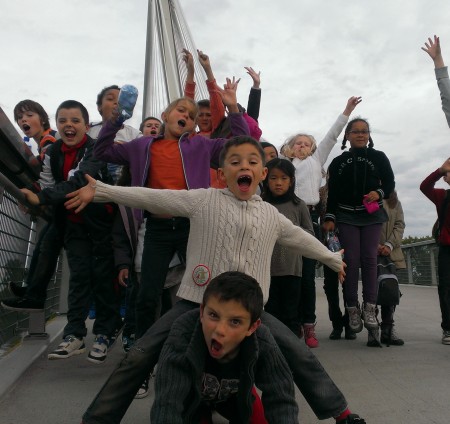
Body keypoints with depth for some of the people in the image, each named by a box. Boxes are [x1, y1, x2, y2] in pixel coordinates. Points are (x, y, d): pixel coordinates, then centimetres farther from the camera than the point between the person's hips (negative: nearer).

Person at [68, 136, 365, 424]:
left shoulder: (271, 215, 8)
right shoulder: (203, 200, -3)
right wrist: (99, 190, -8)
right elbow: (151, 198, -5)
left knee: (300, 354, 4)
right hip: (196, 301, -2)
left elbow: (301, 239, 24)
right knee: (139, 357, -4)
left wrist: (334, 259, 35)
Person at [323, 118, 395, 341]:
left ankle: (369, 309, -1)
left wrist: (379, 192, -16)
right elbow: (332, 193, 6)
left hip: (372, 215, 0)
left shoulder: (378, 157, 8)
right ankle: (352, 310, 2)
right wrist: (329, 218, -2)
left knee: (369, 259, -4)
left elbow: (389, 182, 6)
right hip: (346, 216, 0)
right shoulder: (338, 162, 10)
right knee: (351, 261, -4)